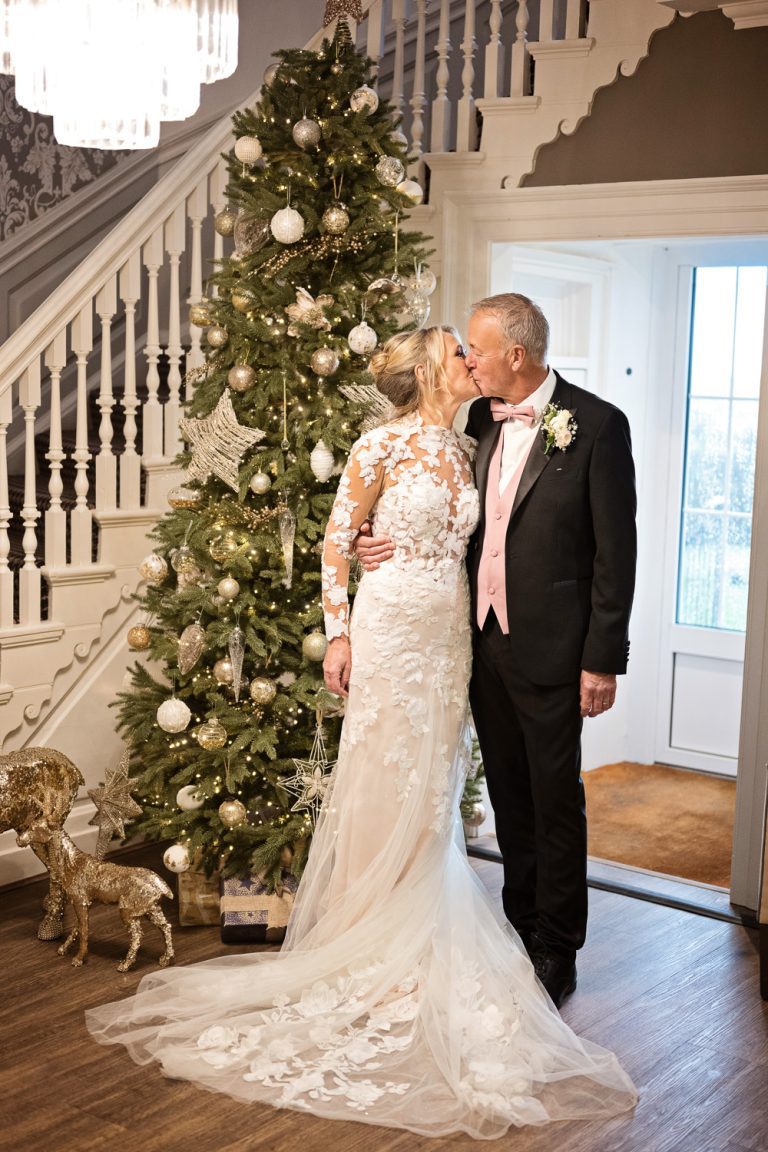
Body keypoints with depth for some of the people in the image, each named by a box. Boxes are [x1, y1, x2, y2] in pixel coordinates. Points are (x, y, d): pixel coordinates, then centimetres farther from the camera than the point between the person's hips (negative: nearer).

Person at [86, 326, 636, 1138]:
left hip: (449, 630, 6)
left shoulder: (464, 451, 10)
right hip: (391, 624, -6)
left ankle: (415, 935, 23)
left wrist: (473, 639, 12)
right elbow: (337, 540, -6)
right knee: (384, 784, 0)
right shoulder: (381, 446, -9)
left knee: (432, 787, 10)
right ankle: (365, 938, 15)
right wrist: (338, 633, -9)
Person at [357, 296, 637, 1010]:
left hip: (550, 649, -6)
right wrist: (402, 541, -3)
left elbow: (615, 550, -12)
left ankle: (556, 953, 20)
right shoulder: (482, 418, 6)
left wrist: (603, 659, -13)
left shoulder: (596, 425, -13)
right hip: (485, 637, 6)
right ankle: (521, 928, 33)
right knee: (508, 793, 17)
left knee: (555, 800, 6)